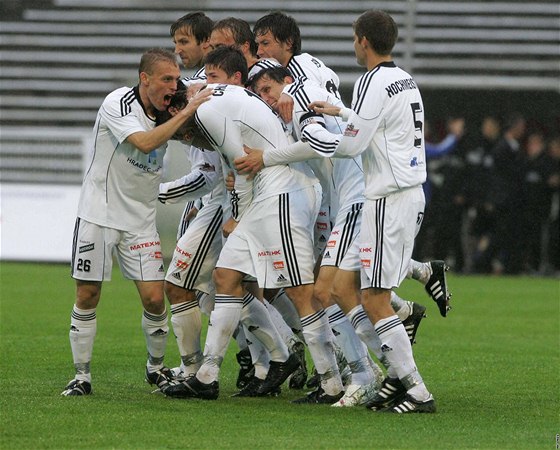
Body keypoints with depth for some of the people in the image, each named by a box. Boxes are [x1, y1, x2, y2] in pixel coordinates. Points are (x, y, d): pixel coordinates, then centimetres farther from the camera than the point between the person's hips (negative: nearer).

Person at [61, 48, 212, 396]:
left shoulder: (167, 112, 1)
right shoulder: (117, 104, -16)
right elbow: (144, 143, -29)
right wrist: (186, 112, -29)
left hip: (140, 220, 4)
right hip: (98, 213, -4)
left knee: (154, 298, -5)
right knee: (87, 295, -1)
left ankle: (156, 367, 17)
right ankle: (82, 376, 10)